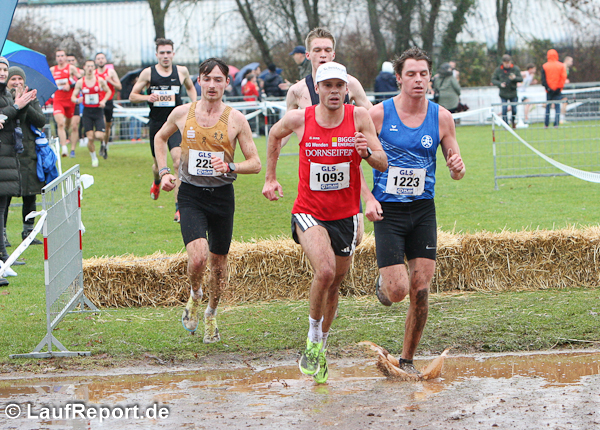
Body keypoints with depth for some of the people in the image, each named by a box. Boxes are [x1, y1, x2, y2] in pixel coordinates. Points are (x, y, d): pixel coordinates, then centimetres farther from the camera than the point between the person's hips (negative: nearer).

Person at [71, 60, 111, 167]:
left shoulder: (100, 80, 0)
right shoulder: (80, 82, 1)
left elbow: (108, 91, 13)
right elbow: (73, 96, 5)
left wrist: (104, 101, -5)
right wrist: (76, 99, -19)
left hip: (98, 111, -1)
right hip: (87, 111, 1)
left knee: (99, 136, -15)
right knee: (90, 137, -5)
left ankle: (103, 142, 23)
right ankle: (94, 158, 14)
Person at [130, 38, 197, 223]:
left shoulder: (182, 71, 3)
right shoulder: (148, 73, -1)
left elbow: (190, 87, 24)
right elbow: (132, 96, 4)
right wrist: (147, 97, -16)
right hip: (156, 122, 1)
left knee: (178, 160, -21)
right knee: (158, 163, 15)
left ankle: (178, 207, -22)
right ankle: (157, 182, 55)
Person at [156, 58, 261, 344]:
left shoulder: (236, 119, -4)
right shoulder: (182, 113, -1)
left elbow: (255, 163, -1)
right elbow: (160, 138, 20)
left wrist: (229, 167, -19)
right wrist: (164, 172, 9)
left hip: (222, 195, 1)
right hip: (191, 194, -1)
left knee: (218, 262, 10)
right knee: (198, 256, -21)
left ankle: (211, 315, 34)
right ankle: (195, 295, 12)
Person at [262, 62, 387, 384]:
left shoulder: (359, 117, -7)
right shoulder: (299, 119, -8)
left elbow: (383, 165, -7)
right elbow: (275, 135, 15)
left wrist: (366, 151, -28)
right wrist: (270, 178, 17)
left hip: (346, 215, 2)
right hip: (309, 213, -2)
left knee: (334, 286, 12)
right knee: (325, 270, -27)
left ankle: (321, 351, 34)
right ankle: (313, 342, -6)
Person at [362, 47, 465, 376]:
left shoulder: (441, 118, 1)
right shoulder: (378, 115, -7)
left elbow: (456, 172, 8)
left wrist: (457, 168, -17)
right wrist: (368, 198, -13)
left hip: (423, 210, 2)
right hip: (388, 211, -2)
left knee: (420, 292, -1)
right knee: (397, 291, -10)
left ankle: (407, 360, 15)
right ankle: (383, 281, 28)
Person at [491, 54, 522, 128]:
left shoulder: (515, 69, -1)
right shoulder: (498, 70, -3)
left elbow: (521, 79, -1)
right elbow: (493, 80, 0)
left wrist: (515, 78, -22)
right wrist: (500, 84, -18)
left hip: (513, 93, 1)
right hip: (503, 93, -1)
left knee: (514, 109, 5)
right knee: (504, 109, -9)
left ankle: (513, 122, 29)